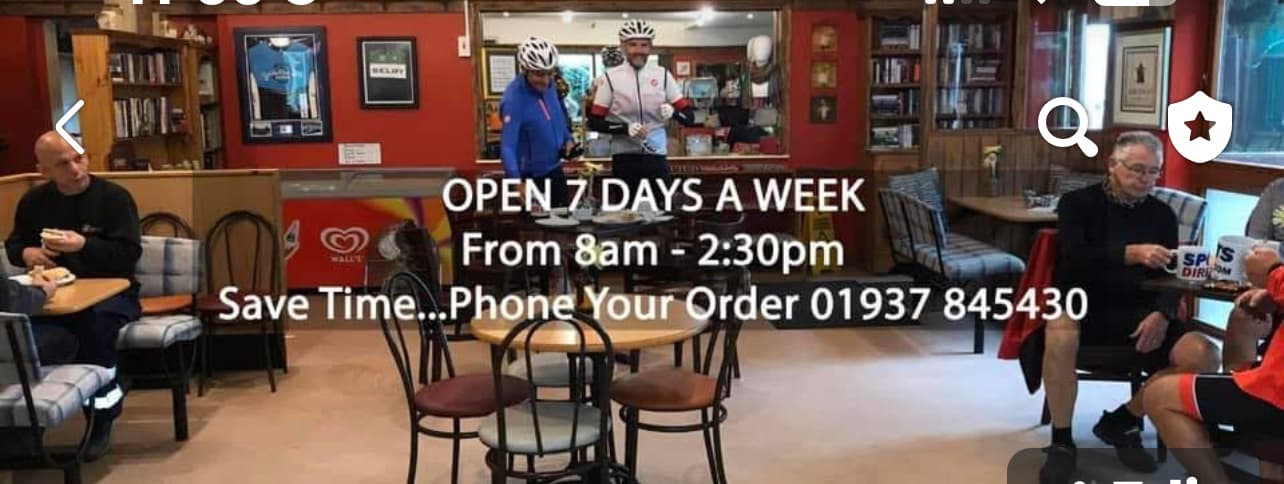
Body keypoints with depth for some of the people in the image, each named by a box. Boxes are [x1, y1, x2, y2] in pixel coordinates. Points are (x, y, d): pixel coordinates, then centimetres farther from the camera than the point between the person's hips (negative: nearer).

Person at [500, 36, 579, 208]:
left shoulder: (549, 86, -4)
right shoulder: (513, 100, -26)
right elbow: (507, 147, -33)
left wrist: (568, 139, -3)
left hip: (555, 171, 7)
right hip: (531, 178, -7)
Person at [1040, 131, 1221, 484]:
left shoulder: (1162, 214, 14)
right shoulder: (1078, 203, 2)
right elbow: (1074, 260, -15)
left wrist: (1163, 314, -14)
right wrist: (1131, 254, -30)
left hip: (1138, 314, 4)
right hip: (1084, 306, -4)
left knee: (1203, 357, -22)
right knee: (1060, 333, -39)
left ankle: (1123, 420, 3)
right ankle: (1061, 442, -19)